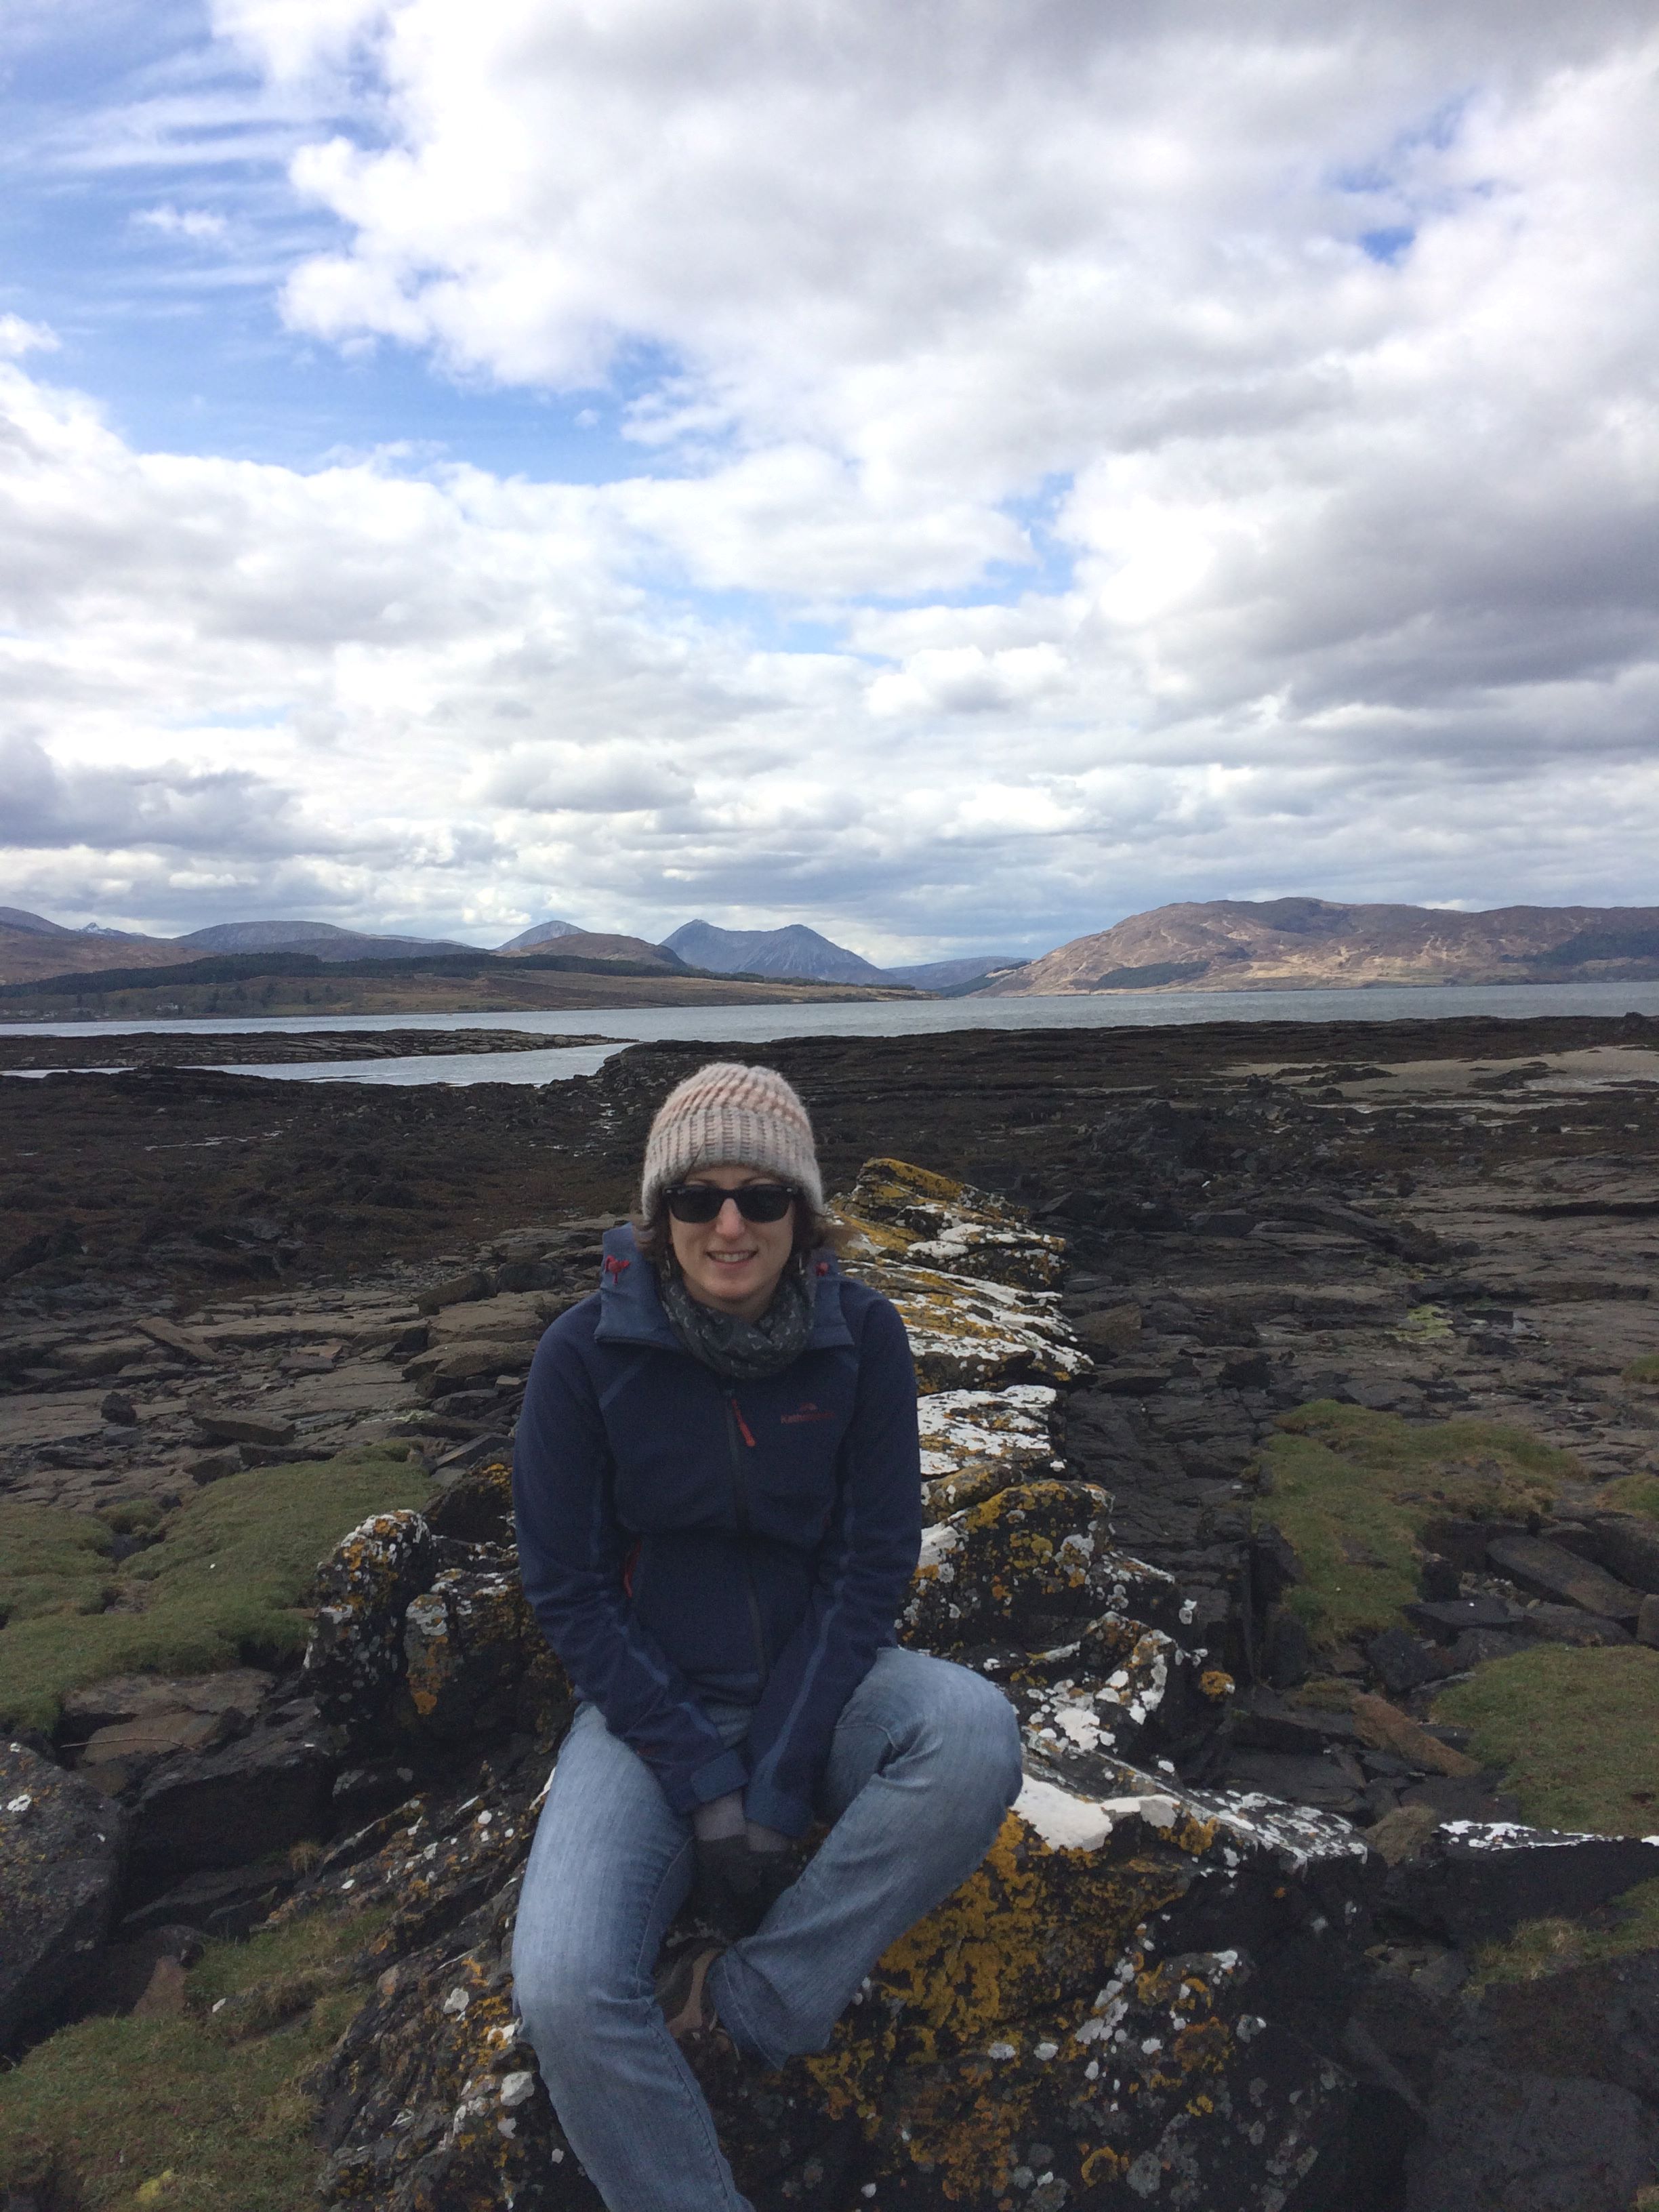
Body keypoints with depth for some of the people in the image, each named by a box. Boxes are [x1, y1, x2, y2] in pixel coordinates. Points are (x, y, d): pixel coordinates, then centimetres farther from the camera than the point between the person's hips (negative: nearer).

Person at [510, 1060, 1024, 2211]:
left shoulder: (862, 1336, -10)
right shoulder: (586, 1352, -13)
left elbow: (872, 1567, -9)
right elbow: (570, 1590, -9)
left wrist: (776, 1790, -16)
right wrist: (704, 1788, -14)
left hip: (817, 1680, 2)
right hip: (653, 1704, -1)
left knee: (975, 1735, -30)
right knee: (564, 1991, -26)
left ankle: (741, 2003, -11)